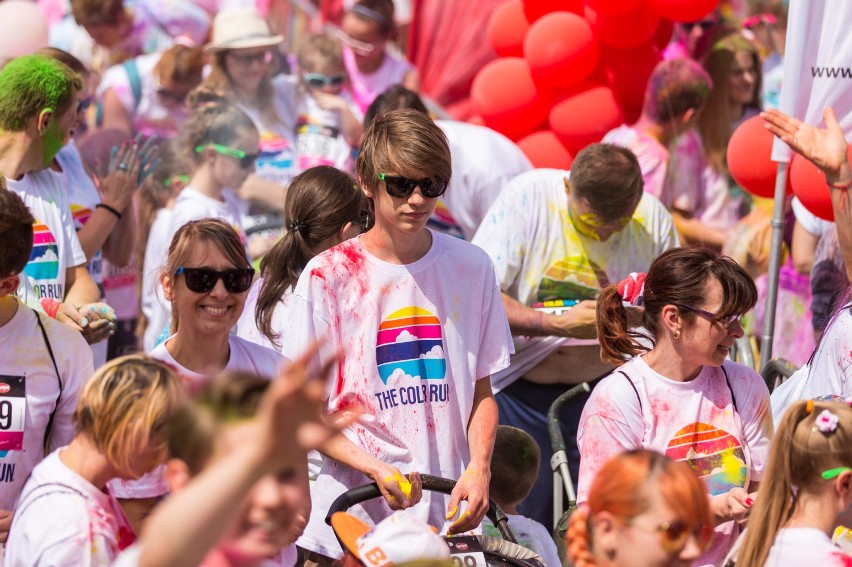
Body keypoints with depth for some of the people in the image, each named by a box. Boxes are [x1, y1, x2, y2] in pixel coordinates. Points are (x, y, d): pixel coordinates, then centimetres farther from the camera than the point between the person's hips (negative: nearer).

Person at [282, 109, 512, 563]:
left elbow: (481, 391, 12)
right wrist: (378, 469, -17)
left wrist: (478, 469, -7)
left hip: (449, 515, 2)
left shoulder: (471, 267, 7)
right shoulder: (327, 277, -2)